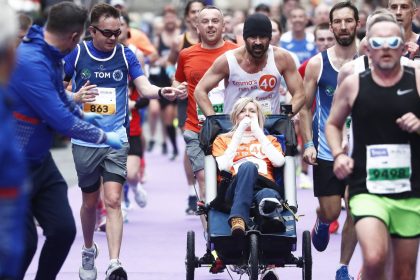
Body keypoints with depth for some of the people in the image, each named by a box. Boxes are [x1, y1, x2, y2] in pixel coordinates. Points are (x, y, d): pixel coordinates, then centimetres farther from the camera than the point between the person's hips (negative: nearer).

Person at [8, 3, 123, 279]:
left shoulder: (51, 57, 2)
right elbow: (61, 120, -25)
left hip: (40, 161, 9)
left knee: (63, 229, 2)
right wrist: (103, 136, -11)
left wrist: (82, 113, 34)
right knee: (23, 241, -4)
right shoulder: (30, 62, -28)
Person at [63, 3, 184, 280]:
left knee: (113, 200, -13)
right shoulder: (76, 54, -3)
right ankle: (89, 251, 37)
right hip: (84, 140, 0)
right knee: (90, 201, 13)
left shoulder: (126, 55, 0)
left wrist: (162, 92, -31)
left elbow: (144, 86, -9)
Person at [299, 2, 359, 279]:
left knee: (355, 212, -1)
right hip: (326, 150, 0)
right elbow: (305, 107, 4)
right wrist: (308, 144, -6)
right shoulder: (317, 64, -2)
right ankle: (321, 222, 38)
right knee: (330, 212, 0)